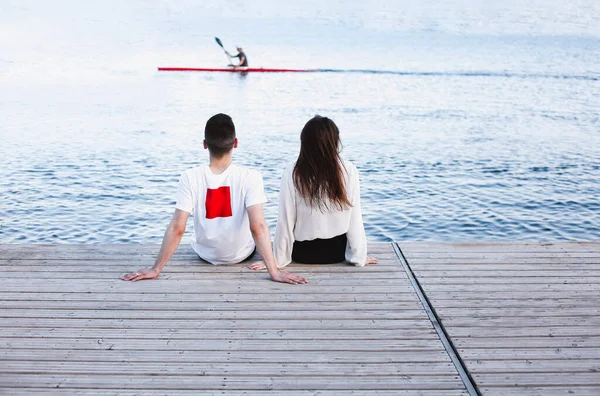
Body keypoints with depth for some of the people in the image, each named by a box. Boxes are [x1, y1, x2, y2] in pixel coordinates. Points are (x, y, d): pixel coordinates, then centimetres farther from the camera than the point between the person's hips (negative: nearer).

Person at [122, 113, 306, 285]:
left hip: (206, 255, 1)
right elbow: (258, 227, -32)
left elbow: (177, 228, -24)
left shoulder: (190, 178, -23)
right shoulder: (250, 177, -26)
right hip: (242, 255, -1)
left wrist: (156, 269, -18)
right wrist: (274, 271, -30)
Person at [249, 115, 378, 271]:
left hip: (302, 253, 0)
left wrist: (278, 260, -4)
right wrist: (359, 256, -1)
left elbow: (286, 221, -15)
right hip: (337, 251, 1)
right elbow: (355, 219, -13)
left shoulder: (292, 173, -18)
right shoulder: (349, 171, -16)